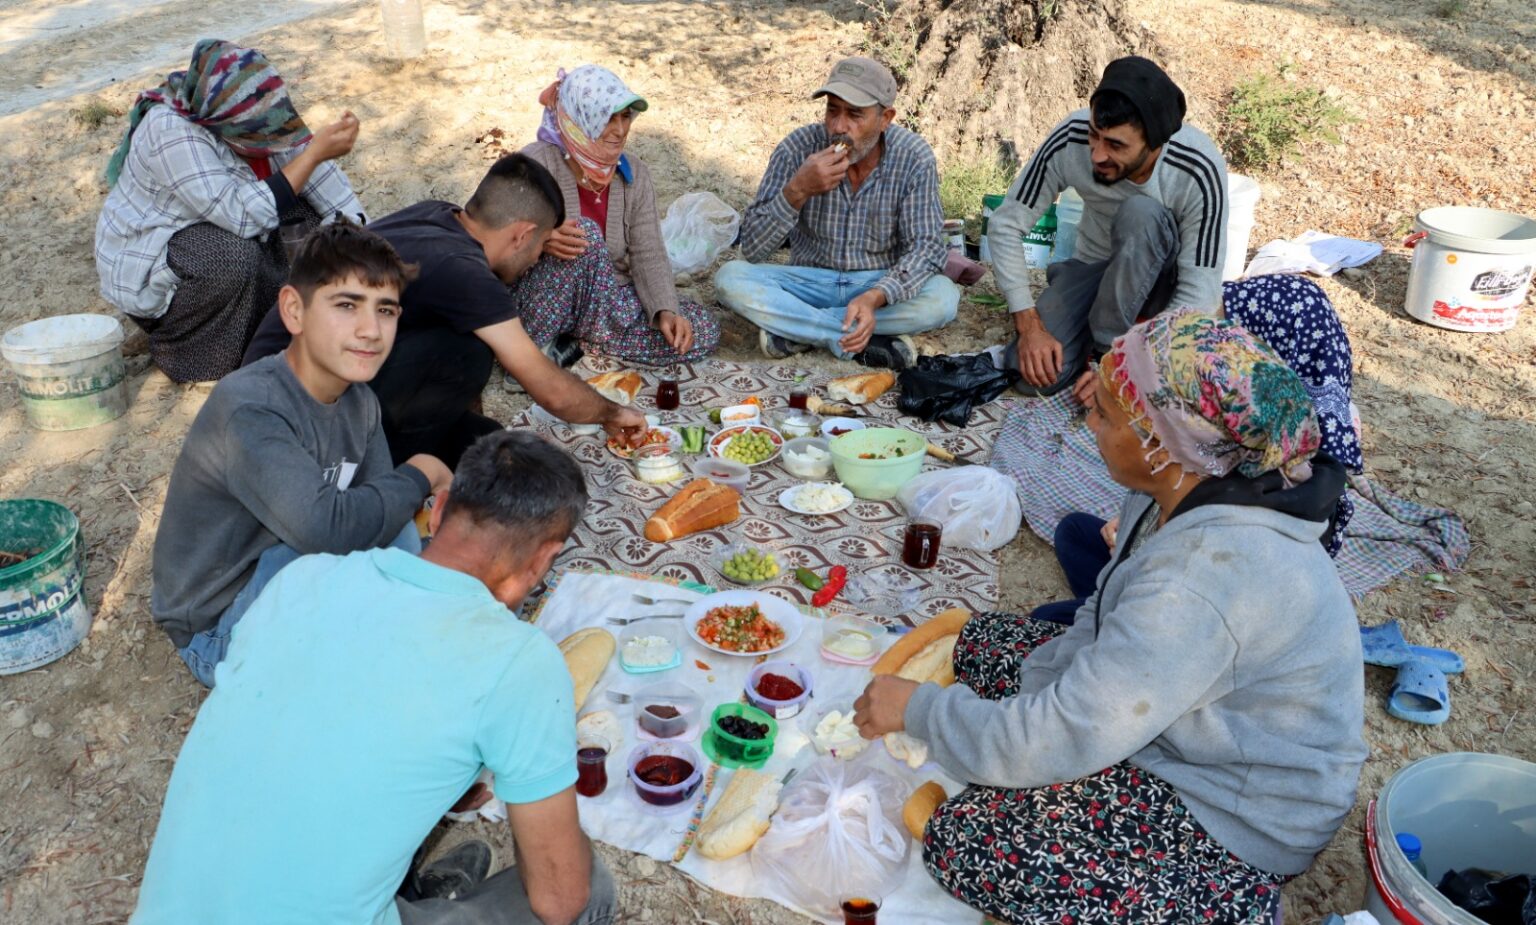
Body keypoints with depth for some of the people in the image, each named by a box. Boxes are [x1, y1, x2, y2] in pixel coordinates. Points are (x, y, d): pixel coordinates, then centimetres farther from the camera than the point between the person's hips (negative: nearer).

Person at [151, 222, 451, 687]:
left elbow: (382, 512, -1)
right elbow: (324, 526, -41)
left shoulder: (360, 404, -3)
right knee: (337, 543, -30)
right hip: (217, 633, -7)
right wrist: (418, 476, -25)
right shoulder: (247, 408, -28)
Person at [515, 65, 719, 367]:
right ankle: (532, 349, -21)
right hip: (536, 305, -6)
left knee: (703, 331, -10)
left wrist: (666, 312, -24)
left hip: (604, 302, 6)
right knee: (585, 234, -34)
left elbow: (648, 256, -6)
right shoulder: (537, 163, -16)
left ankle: (571, 344, -8)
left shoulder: (635, 176, 0)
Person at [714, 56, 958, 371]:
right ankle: (866, 342, -26)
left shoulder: (914, 158, -14)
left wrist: (875, 297, -37)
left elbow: (926, 246, -17)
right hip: (809, 281, 1)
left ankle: (795, 330, -22)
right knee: (730, 278, -26)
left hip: (880, 284, 0)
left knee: (944, 298, -30)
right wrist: (797, 190, -33)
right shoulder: (797, 149, -14)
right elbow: (752, 249, -15)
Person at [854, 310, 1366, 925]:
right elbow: (1102, 623, 7)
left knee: (959, 840, -17)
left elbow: (1058, 740, -33)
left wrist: (918, 709, -20)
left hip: (1240, 822, -9)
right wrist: (1032, 686, -5)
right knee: (979, 643, 9)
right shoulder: (1181, 493, -8)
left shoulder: (1205, 575, -37)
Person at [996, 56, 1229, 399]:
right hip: (1094, 266, 2)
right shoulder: (1070, 139, -23)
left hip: (1164, 285, -2)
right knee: (1034, 375, -24)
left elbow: (1200, 294, -27)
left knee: (1141, 213, -35)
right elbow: (1005, 225, -14)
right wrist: (1029, 325, -21)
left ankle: (1109, 350, -20)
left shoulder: (1200, 170, -29)